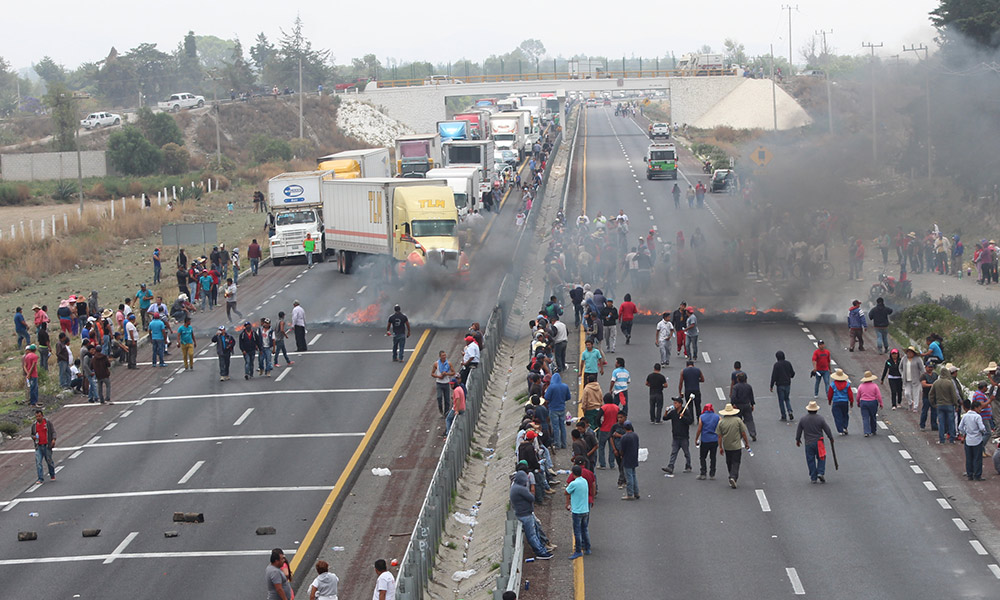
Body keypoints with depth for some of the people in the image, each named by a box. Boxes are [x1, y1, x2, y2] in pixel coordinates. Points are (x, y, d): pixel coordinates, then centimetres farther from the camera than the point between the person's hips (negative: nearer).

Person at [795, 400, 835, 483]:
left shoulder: (803, 420, 0)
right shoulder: (820, 419, -7)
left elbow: (799, 431, 10)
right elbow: (827, 430, -2)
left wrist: (798, 439, 26)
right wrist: (831, 438, 13)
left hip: (808, 443, 2)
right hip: (818, 442, -2)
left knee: (811, 461, 7)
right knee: (821, 458, 11)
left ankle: (813, 478, 9)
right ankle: (820, 473, -5)